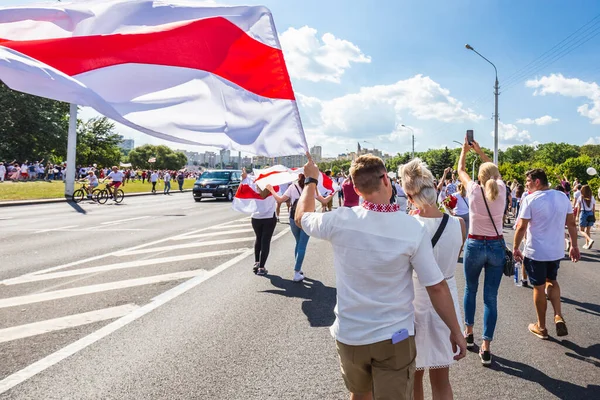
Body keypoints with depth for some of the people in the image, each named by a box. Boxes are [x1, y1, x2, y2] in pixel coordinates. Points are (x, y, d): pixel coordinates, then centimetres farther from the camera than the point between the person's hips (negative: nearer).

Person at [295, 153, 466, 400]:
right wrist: (455, 331, 2)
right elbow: (437, 287, -12)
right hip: (394, 338, -2)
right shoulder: (413, 228, -17)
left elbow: (301, 217, 7)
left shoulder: (339, 220, -15)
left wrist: (311, 180, 21)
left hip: (349, 336, 2)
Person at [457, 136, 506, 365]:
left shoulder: (474, 191, -9)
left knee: (470, 290, 20)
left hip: (475, 246, -1)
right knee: (491, 297, 3)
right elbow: (494, 171, 18)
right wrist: (480, 151, 26)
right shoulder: (501, 190, -4)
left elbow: (461, 170, 10)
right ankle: (486, 348, 4)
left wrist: (465, 150, 25)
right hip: (497, 247, 2)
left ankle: (469, 333, 32)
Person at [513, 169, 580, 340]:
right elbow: (571, 224, 5)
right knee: (552, 281, 26)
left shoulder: (530, 199, -15)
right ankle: (558, 317, 9)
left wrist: (515, 248, -5)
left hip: (536, 252, -5)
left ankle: (541, 327, 22)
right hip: (556, 251, 5)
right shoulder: (563, 197, 1)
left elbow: (521, 227, -15)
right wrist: (574, 246, 14)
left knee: (539, 288, 9)